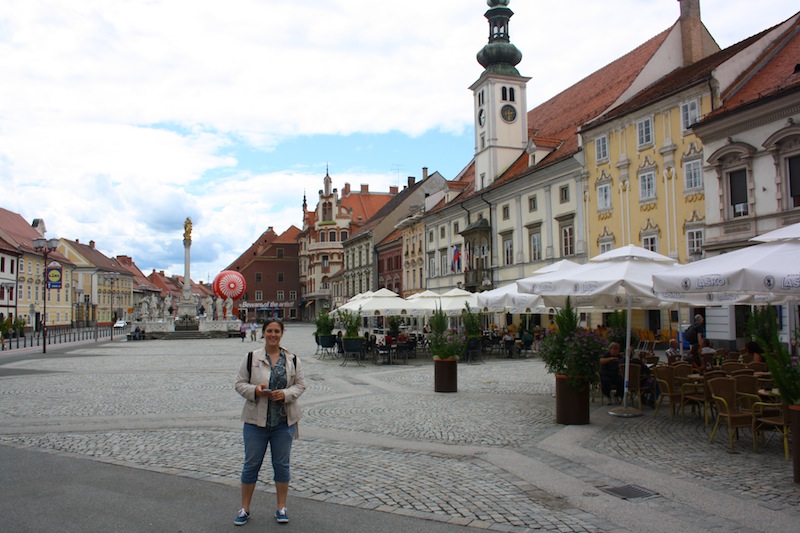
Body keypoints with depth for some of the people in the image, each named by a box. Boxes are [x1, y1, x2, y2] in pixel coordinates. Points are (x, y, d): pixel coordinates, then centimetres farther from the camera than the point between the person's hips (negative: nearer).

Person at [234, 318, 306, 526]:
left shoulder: (292, 359, 2)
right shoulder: (251, 358, -1)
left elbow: (300, 384, 4)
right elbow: (240, 384, 1)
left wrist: (286, 394, -14)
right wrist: (255, 390, -18)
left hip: (284, 421, 1)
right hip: (255, 420, -1)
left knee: (282, 464, 10)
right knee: (251, 464, 8)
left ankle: (281, 507, 24)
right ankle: (245, 509, 22)